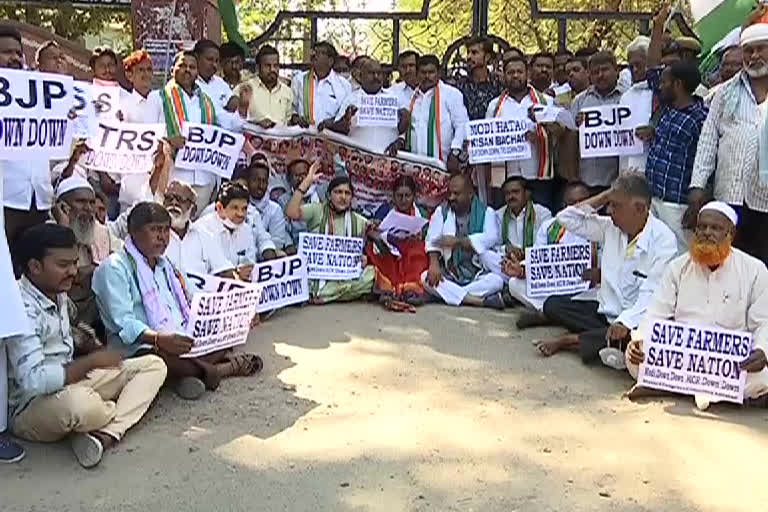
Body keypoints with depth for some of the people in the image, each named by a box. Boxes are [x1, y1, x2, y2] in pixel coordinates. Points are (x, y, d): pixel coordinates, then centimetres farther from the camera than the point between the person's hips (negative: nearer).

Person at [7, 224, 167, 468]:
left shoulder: (59, 295, 6)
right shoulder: (23, 309, -22)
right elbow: (33, 381, -31)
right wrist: (92, 361, -22)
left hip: (71, 383, 10)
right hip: (32, 407, -10)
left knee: (153, 365, 2)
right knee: (80, 403, -44)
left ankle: (106, 433, -21)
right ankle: (119, 412, -7)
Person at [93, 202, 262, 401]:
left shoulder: (165, 265, 25)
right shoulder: (115, 268, -4)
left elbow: (186, 308, 21)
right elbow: (122, 322, -17)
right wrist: (159, 339, -35)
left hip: (181, 340, 8)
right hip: (140, 348, -8)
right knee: (162, 357, -41)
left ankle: (190, 372, -23)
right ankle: (223, 368, -19)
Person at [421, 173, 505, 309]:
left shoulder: (486, 212, 4)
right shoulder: (441, 211, 10)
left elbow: (491, 238, -14)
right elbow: (433, 240, -2)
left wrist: (458, 241, -23)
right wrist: (434, 264, -20)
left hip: (478, 274, -2)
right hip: (449, 273, 2)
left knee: (497, 280, -31)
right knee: (426, 277, -27)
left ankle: (450, 295, -24)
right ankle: (478, 299, -29)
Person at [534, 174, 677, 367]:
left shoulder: (663, 239, -15)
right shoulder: (611, 228, 4)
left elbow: (652, 295, -24)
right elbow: (567, 218, 9)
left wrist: (625, 323, -39)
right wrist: (603, 197, 0)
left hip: (636, 321, -6)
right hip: (606, 312, 6)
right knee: (553, 305, -9)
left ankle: (568, 341, -19)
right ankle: (610, 339, -19)